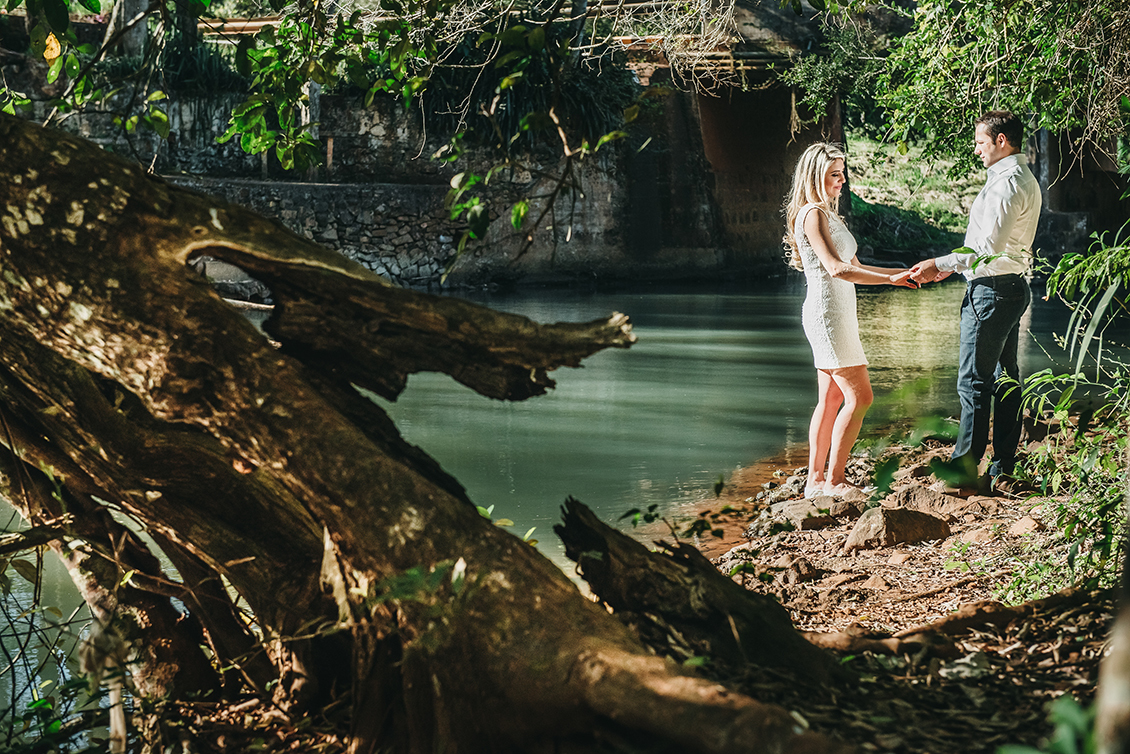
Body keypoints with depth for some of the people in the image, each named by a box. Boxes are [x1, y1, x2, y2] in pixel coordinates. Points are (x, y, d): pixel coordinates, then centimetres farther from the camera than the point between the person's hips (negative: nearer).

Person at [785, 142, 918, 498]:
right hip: (826, 312, -10)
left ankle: (816, 479, 12)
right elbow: (836, 269, -21)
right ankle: (834, 480, -7)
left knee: (832, 400, 9)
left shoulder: (829, 214, 18)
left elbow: (855, 268, 19)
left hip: (837, 314, 10)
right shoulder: (812, 214, -12)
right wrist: (892, 279, -21)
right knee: (859, 396, -10)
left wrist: (908, 272, 12)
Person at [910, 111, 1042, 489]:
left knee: (973, 381, -8)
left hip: (992, 289, -11)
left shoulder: (1007, 183, -17)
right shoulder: (1025, 180, 16)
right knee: (1006, 377, 11)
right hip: (1012, 286, 11)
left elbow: (989, 249, -22)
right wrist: (954, 265, 17)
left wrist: (940, 264, -15)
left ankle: (965, 469, -7)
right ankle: (1003, 468, 16)